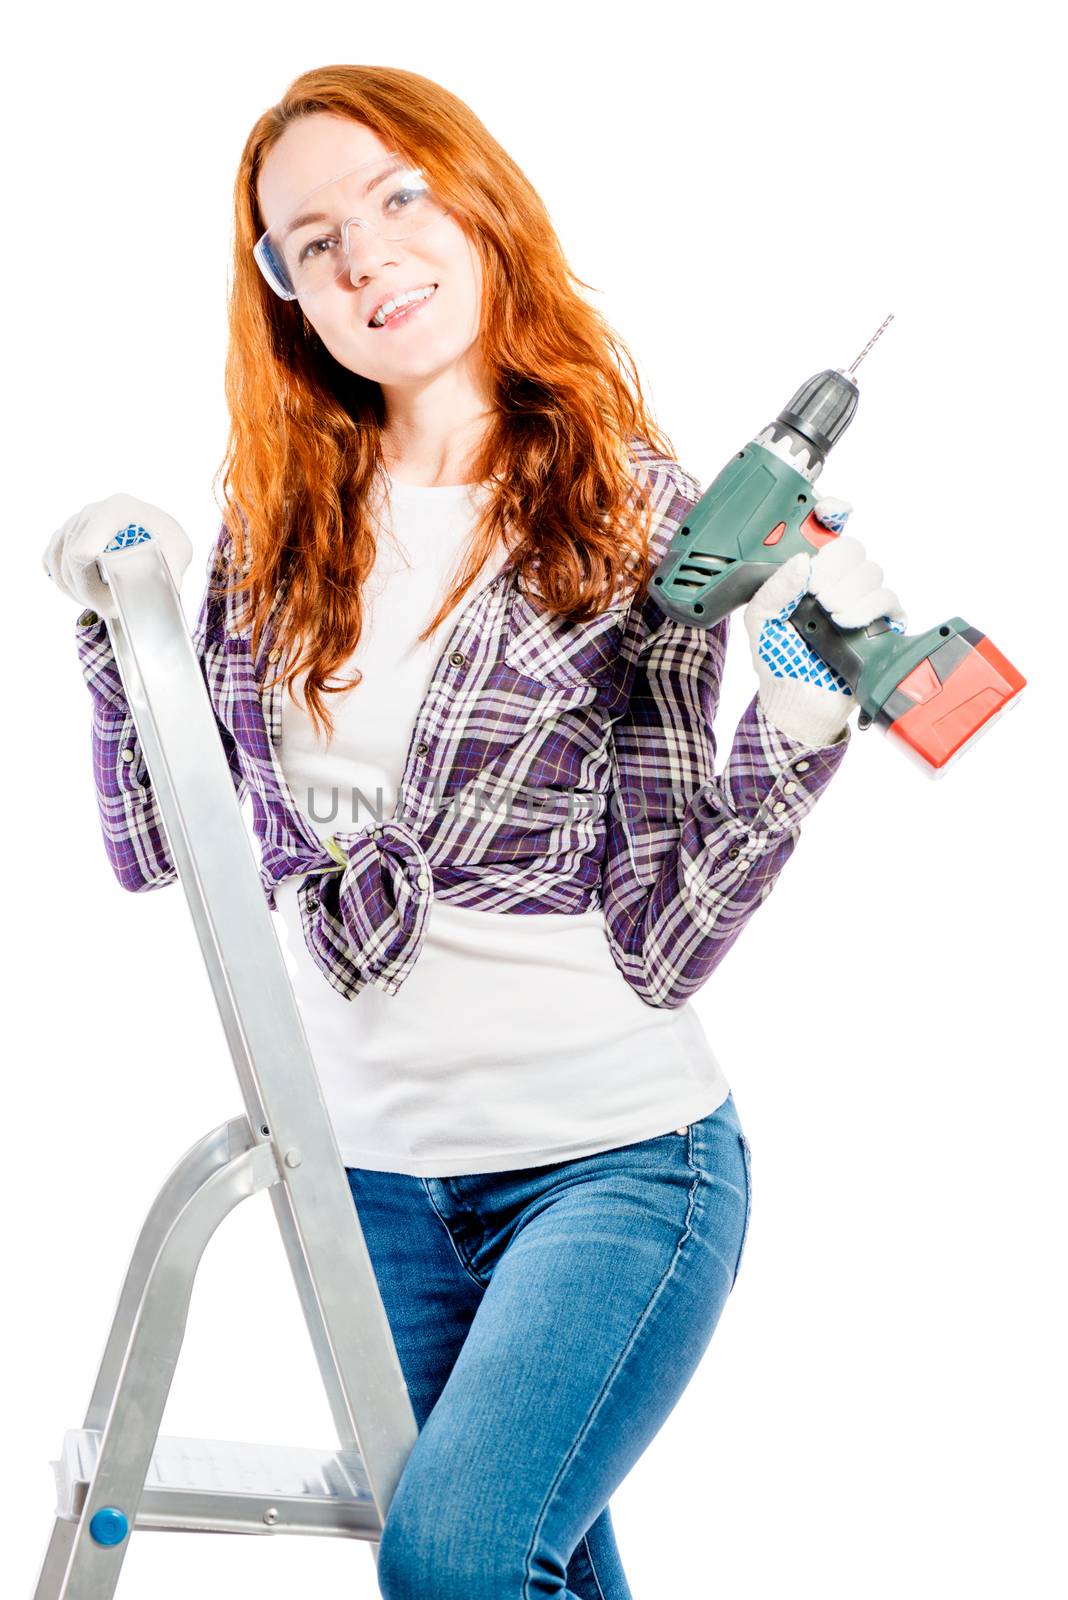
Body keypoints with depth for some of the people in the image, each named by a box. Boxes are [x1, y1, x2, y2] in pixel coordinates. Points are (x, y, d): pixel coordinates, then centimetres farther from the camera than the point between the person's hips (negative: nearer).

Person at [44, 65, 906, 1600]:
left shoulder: (635, 516, -9)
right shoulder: (280, 528, 2)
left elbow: (660, 944, -12)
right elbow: (160, 847, 7)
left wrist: (799, 709, -23)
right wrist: (119, 614, -3)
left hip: (614, 1158, -4)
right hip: (371, 1175, 5)